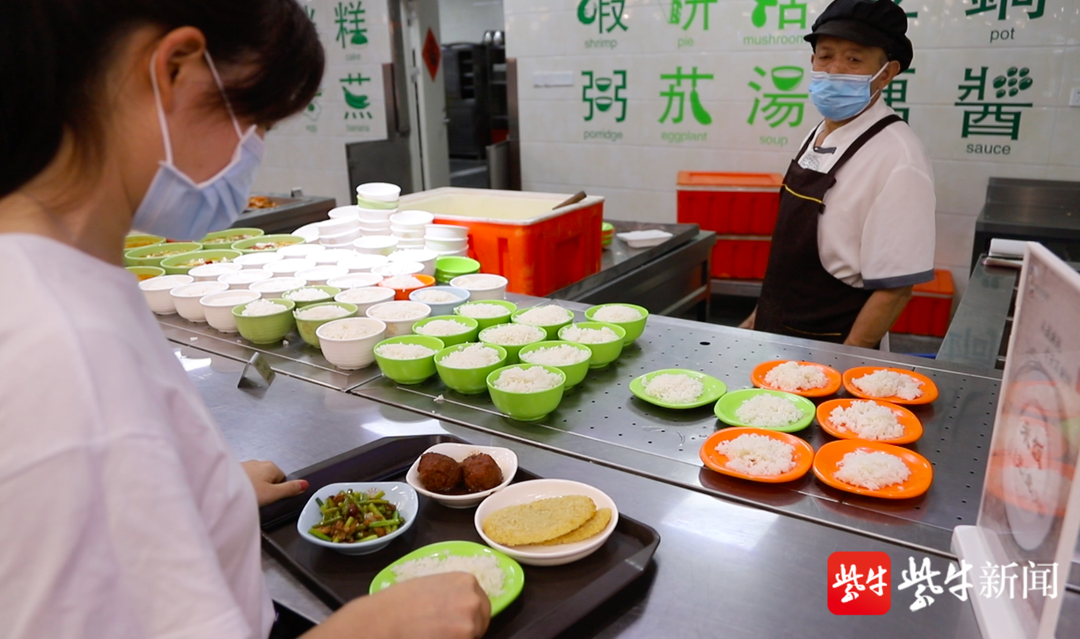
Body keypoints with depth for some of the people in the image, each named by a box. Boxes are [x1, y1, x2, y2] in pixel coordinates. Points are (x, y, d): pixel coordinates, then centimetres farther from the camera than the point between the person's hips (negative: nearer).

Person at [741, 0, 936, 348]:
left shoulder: (898, 159, -20)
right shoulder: (818, 137, 4)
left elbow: (894, 288, -20)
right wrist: (763, 312, 12)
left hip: (830, 349, -7)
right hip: (777, 333, 7)